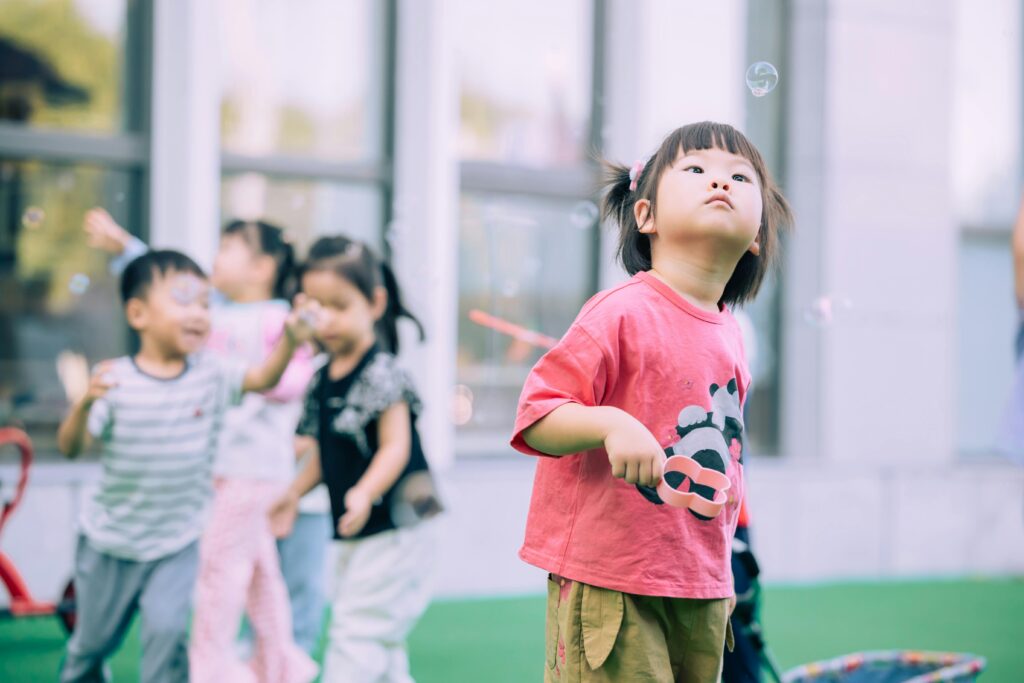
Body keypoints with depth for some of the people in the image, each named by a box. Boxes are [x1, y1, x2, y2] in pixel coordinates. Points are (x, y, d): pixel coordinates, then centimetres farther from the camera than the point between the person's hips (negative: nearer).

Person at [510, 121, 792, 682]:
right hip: (608, 585, -7)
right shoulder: (623, 313, -12)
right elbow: (535, 415, -14)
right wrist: (611, 423, -31)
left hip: (699, 592, 7)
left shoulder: (729, 337, 10)